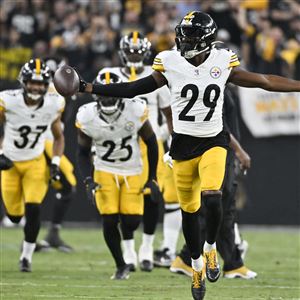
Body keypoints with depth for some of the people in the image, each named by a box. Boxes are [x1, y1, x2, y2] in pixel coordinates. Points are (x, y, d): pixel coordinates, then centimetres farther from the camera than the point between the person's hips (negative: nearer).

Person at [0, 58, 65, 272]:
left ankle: (27, 256, 5)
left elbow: (59, 138, 4)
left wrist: (56, 164, -7)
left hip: (36, 162, 0)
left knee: (33, 210, -14)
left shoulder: (53, 105, -14)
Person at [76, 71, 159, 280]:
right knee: (109, 221, -11)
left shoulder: (136, 111, -19)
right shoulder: (87, 117, -16)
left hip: (132, 171, 0)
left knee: (131, 222, -10)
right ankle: (121, 266, 8)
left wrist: (152, 178, -3)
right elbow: (83, 153, -1)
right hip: (105, 171, 0)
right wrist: (88, 180, -14)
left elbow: (151, 143, -4)